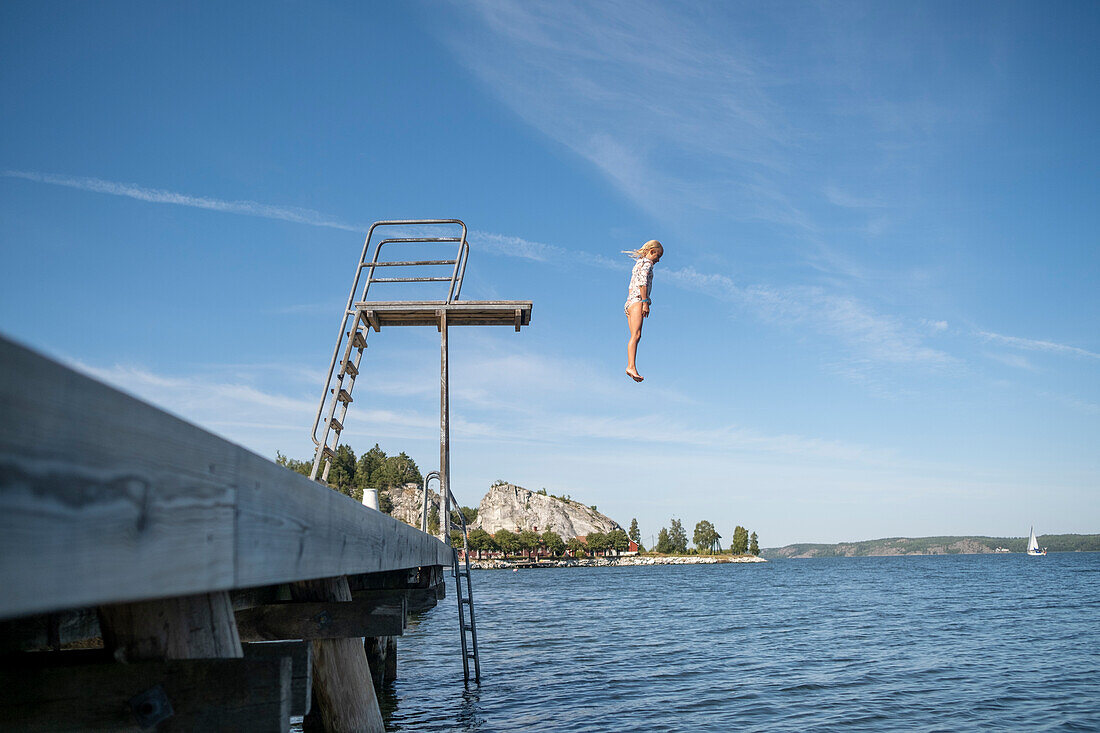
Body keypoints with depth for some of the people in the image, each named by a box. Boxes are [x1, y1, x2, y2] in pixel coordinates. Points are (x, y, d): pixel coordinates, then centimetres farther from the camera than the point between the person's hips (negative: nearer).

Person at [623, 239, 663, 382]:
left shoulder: (638, 264, 28)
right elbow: (643, 283, -14)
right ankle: (631, 366, -32)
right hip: (637, 301, -10)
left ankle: (630, 367, -12)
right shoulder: (646, 263, 0)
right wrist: (645, 302, -19)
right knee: (636, 334, -20)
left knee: (635, 336, -1)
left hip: (629, 302, 10)